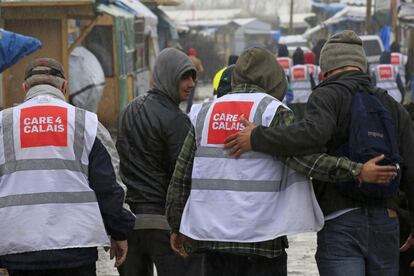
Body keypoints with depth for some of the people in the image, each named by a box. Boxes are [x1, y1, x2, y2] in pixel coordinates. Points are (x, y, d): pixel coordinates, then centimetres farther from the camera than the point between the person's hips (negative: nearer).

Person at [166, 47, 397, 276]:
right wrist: (357, 171, -19)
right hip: (261, 233, -5)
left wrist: (177, 227, 23)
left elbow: (182, 174, 14)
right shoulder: (273, 111, -5)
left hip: (212, 232, 5)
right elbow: (304, 157, -18)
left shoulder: (206, 112, 12)